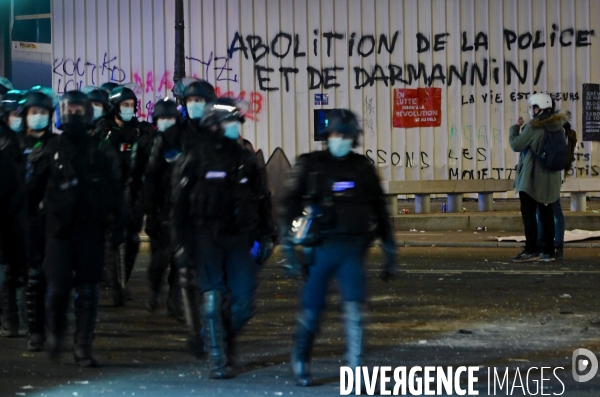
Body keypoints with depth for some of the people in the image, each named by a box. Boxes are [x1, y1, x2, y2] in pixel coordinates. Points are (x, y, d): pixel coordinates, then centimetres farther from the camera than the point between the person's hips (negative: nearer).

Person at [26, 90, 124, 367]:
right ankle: (55, 331, 21)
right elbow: (32, 191, 6)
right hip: (59, 230, -1)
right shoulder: (50, 152, 5)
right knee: (58, 287, -7)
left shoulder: (101, 152, 7)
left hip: (90, 230, 1)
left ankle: (83, 348, 7)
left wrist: (119, 226, 3)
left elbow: (115, 192, 9)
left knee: (87, 290, 1)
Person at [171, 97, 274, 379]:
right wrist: (181, 244, -7)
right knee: (213, 298, -7)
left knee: (243, 302, -2)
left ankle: (227, 341, 26)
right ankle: (217, 361, 0)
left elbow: (260, 200, 19)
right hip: (207, 237, -4)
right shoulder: (196, 157, -1)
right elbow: (180, 202, -2)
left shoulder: (245, 158, 13)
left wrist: (265, 234, 12)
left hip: (239, 238, 4)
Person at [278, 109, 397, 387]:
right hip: (320, 249, -1)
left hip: (352, 250, 1)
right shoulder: (310, 165, 1)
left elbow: (380, 211, 16)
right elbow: (289, 207, 1)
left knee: (355, 309, -12)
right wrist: (290, 252, -6)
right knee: (311, 310, 7)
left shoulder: (363, 168, 9)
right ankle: (300, 360, 31)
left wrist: (390, 252, 14)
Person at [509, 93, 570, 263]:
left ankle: (531, 250, -8)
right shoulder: (557, 126, 7)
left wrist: (516, 128, 3)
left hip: (532, 178, -7)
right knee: (547, 213, 10)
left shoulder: (533, 127, -15)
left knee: (528, 213, -3)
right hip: (550, 179, 7)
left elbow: (516, 145, -11)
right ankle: (548, 251, 10)